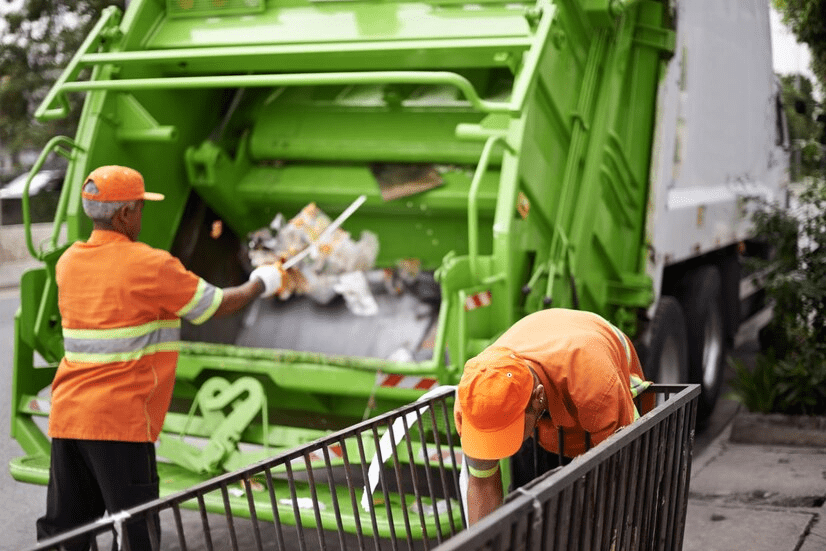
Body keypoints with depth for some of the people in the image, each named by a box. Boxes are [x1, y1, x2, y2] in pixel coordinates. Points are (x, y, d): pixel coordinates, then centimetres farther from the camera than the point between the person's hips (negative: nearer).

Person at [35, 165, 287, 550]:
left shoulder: (69, 262, 9)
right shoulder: (150, 265, -11)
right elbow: (218, 305, 0)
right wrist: (261, 284, 17)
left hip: (66, 417, 7)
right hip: (120, 421, -7)